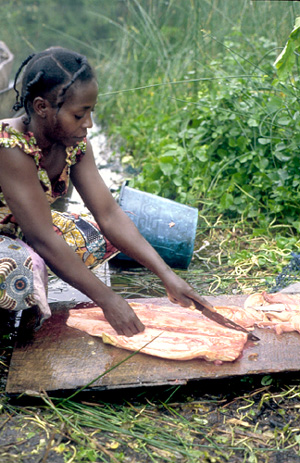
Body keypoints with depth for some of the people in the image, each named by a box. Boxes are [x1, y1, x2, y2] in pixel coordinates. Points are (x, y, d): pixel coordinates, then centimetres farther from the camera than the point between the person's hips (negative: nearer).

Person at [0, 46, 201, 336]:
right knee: (25, 270, -38)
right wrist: (106, 299, -31)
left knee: (108, 236, -2)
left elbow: (109, 214, -11)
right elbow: (44, 238, -33)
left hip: (24, 230, 8)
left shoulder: (74, 144, -9)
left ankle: (31, 300, 1)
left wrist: (166, 275, -18)